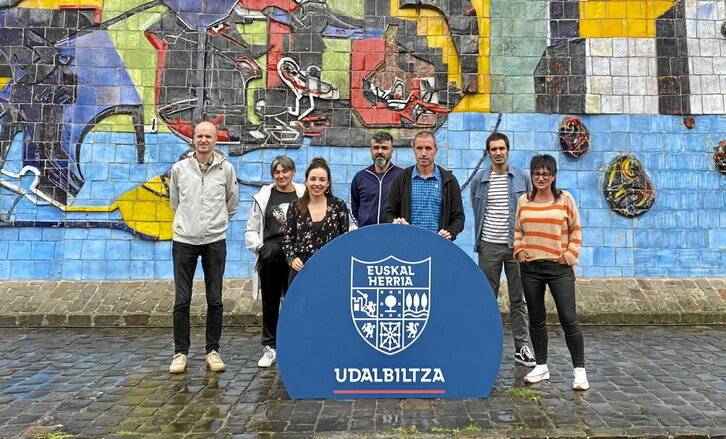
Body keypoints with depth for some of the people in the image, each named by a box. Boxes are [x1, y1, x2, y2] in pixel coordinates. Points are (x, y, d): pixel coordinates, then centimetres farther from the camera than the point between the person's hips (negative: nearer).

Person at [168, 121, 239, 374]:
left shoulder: (226, 168, 1)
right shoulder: (179, 168, 3)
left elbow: (232, 203, 14)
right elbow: (174, 202, 17)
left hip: (215, 241, 0)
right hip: (184, 241, 1)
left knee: (215, 300, 5)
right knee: (182, 300, 4)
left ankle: (213, 351, 17)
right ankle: (180, 352, 15)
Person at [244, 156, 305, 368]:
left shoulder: (304, 196, 4)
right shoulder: (263, 197, 9)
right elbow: (251, 230, 12)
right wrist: (258, 247, -4)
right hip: (270, 257, 2)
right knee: (270, 303, 8)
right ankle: (270, 348, 19)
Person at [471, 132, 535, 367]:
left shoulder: (522, 177, 4)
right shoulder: (479, 179, 4)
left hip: (516, 245, 0)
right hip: (489, 246, 0)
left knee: (518, 299, 5)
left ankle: (521, 347, 13)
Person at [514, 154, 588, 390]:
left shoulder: (565, 199, 0)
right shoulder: (523, 201, 7)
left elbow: (576, 230, 4)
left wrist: (569, 254, -6)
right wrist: (519, 250, -1)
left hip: (559, 267, -3)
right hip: (530, 267, 3)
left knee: (569, 319, -4)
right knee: (536, 318, 11)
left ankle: (580, 370, 10)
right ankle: (541, 366, 24)